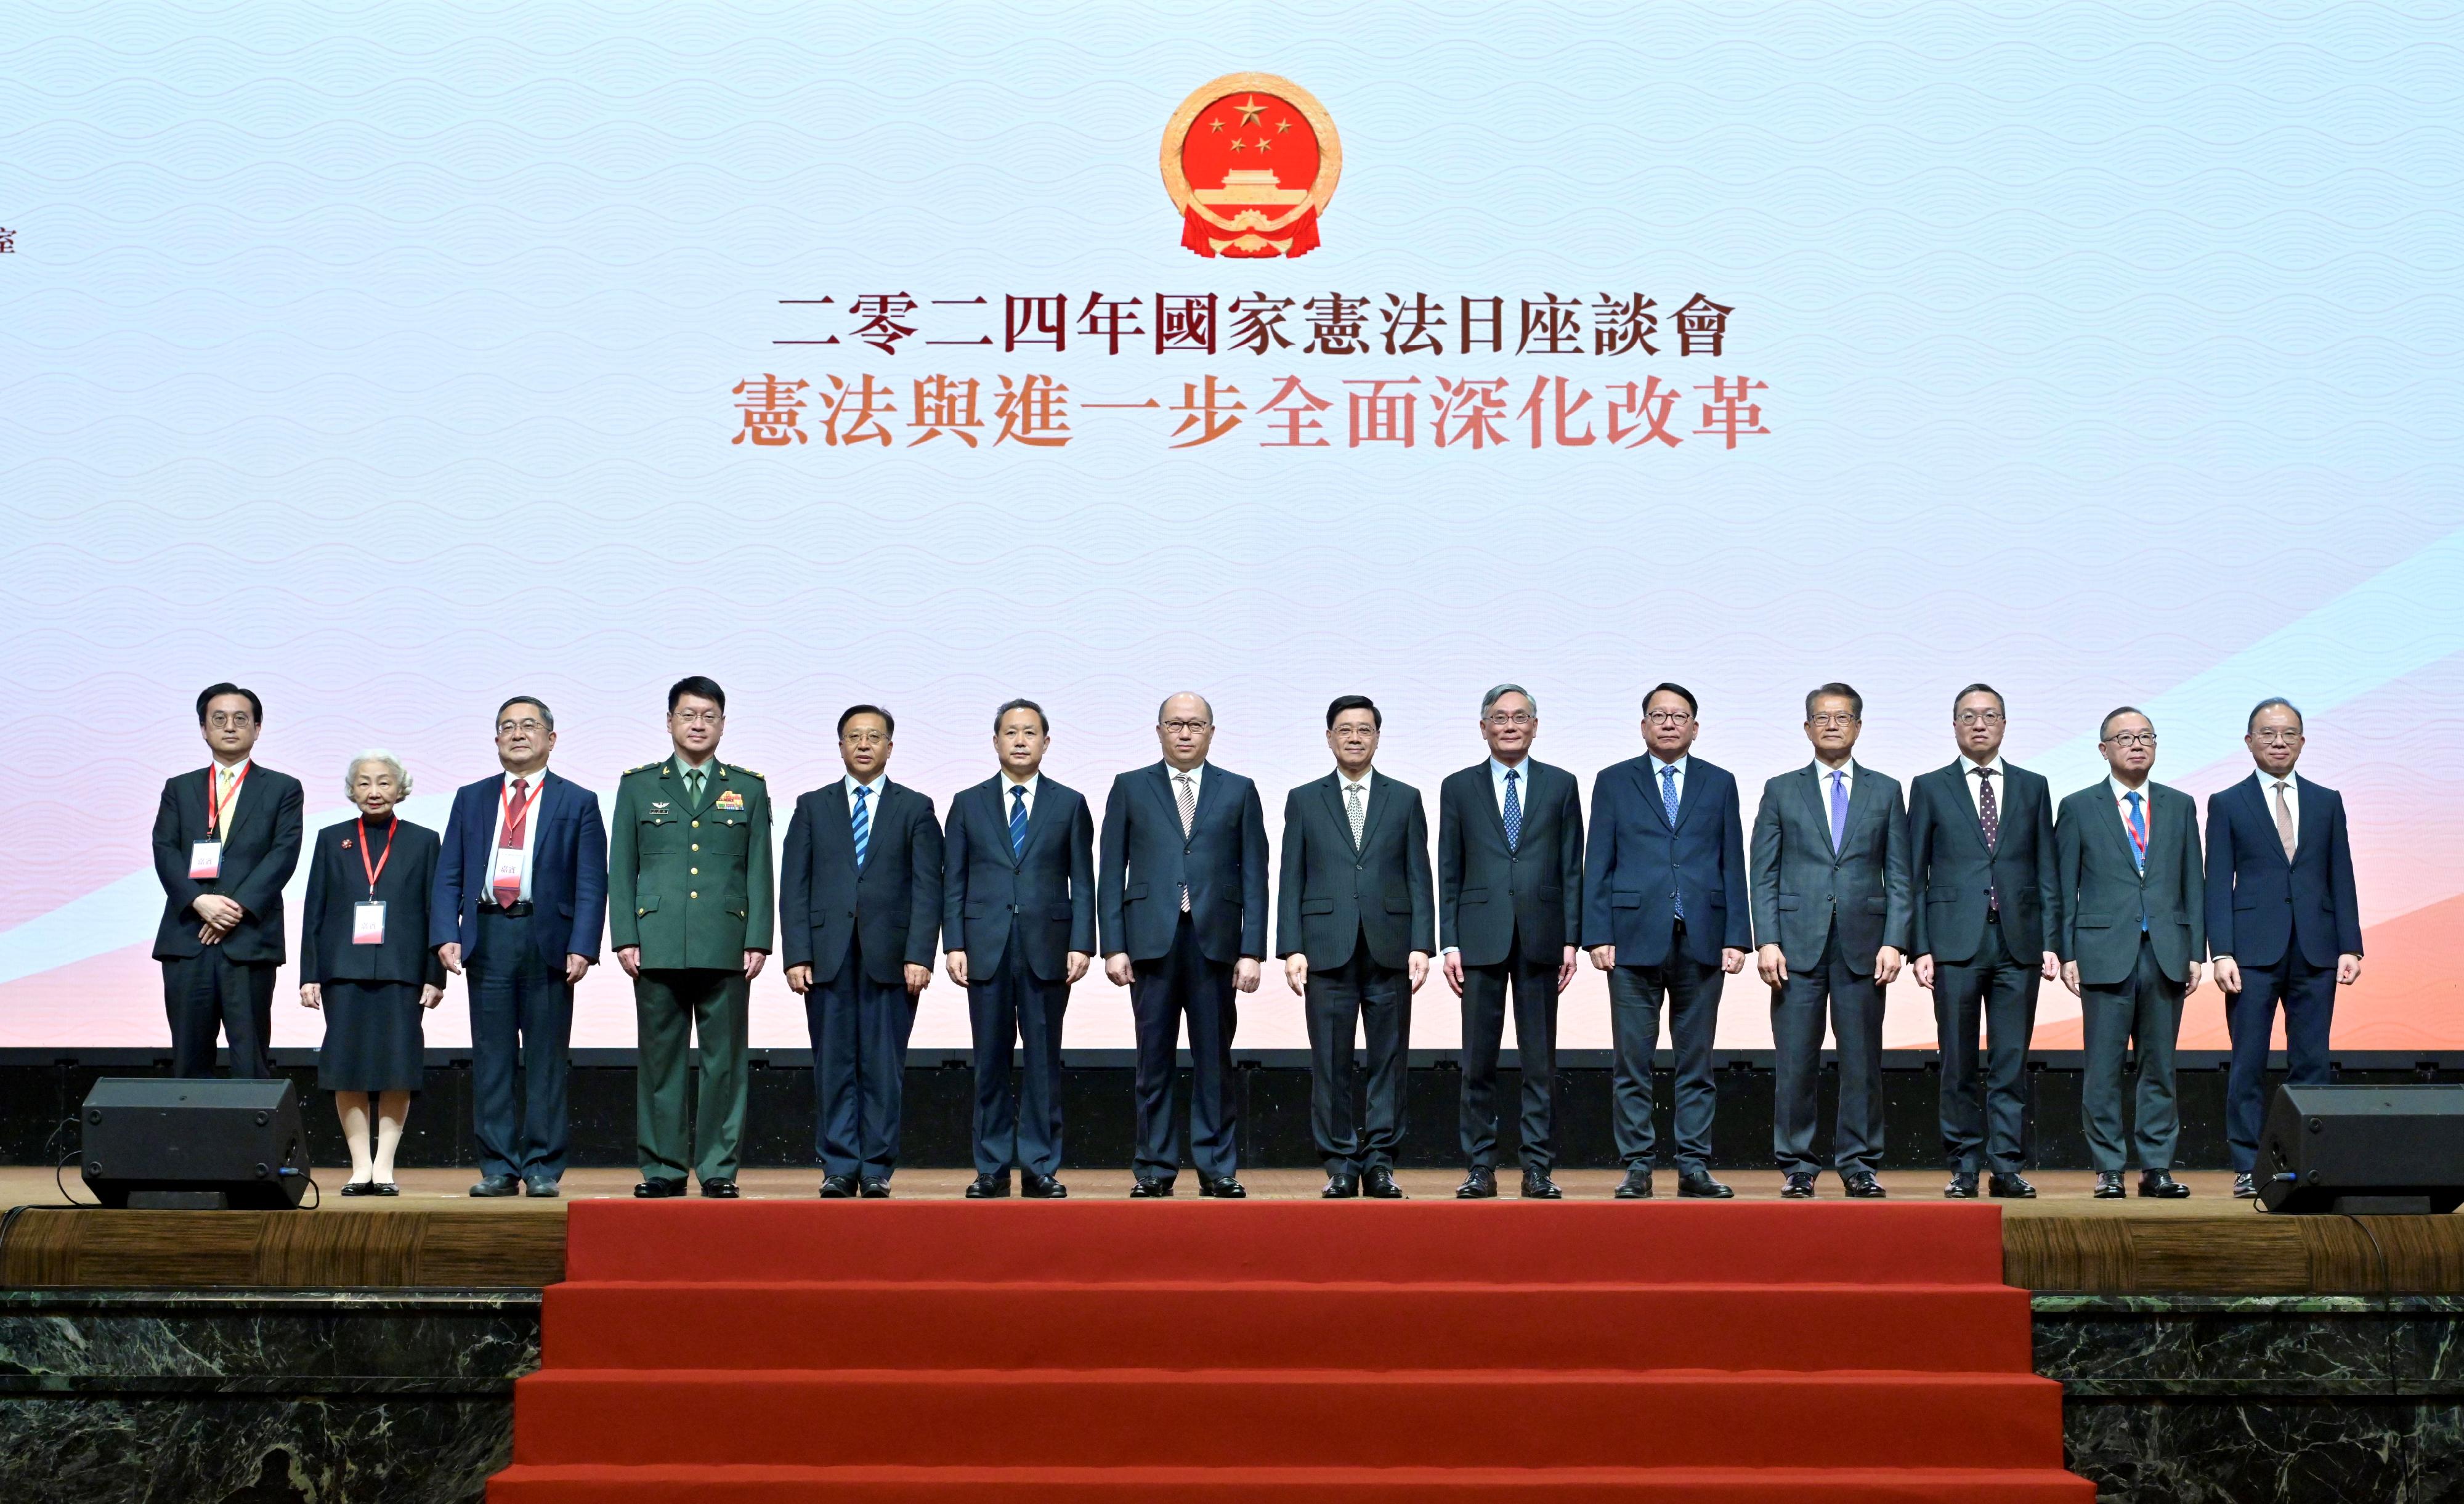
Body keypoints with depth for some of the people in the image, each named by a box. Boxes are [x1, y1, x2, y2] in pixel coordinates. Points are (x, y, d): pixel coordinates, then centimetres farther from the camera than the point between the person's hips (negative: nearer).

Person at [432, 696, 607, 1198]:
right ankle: (498, 1169, 9)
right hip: (487, 937, 2)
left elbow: (591, 884, 1)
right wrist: (446, 935, -4)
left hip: (548, 940, -2)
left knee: (547, 1058, 1)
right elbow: (448, 875, 11)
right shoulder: (471, 799, 15)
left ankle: (543, 1169, 6)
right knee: (492, 1058, 4)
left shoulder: (578, 803, 7)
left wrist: (582, 947, -11)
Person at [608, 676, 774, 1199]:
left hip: (726, 949, 0)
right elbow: (621, 868, 8)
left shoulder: (749, 789, 12)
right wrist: (625, 937, -1)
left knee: (724, 1062, 0)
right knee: (659, 1059, 3)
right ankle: (662, 1168, 10)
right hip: (658, 948, 0)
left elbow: (760, 872, 8)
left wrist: (757, 940, -1)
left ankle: (718, 1169, 6)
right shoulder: (638, 785, 12)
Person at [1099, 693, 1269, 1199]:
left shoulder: (1239, 792, 10)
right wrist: (1113, 946, -3)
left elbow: (1254, 877, 5)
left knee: (1215, 1062, 3)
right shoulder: (1130, 788, 10)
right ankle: (1154, 1168, 10)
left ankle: (1218, 1168, 10)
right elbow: (1111, 873, 6)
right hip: (1152, 941, 0)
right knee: (1154, 1062, 3)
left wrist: (1252, 950, -3)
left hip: (1215, 941, 0)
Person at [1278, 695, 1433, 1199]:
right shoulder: (1303, 800, 10)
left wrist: (1421, 945, -3)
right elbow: (1292, 881, 6)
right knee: (1330, 1065, 1)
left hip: (1390, 949, 1)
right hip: (1327, 949, 0)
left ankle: (1380, 1164, 8)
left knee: (1389, 1061, 2)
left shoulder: (1405, 799, 10)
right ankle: (1340, 1166, 7)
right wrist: (1292, 948, -3)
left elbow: (1419, 878, 6)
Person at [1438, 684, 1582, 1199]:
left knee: (1540, 1062, 3)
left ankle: (1538, 1168, 9)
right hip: (1480, 939, 0)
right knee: (1478, 1063, 2)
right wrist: (1450, 943, -1)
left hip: (1540, 939, 0)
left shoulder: (1561, 785, 9)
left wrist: (1571, 939, -1)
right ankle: (1479, 1167, 8)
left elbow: (1572, 868, 6)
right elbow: (1448, 872, 7)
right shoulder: (1458, 788, 8)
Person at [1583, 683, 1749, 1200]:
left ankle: (1694, 1167, 9)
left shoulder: (1719, 784, 12)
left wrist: (1736, 938, 0)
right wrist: (1597, 937, -5)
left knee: (1697, 1063, 4)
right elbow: (1597, 866, 4)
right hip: (1634, 939, -1)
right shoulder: (1614, 783, 8)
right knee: (1632, 1065, 0)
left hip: (1701, 942, 1)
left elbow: (1733, 866, 8)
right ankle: (1636, 1167, 6)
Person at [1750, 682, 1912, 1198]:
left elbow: (1899, 877, 8)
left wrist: (1894, 942, -3)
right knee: (1795, 1062, -1)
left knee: (1862, 1060, 3)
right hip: (1799, 943, -1)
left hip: (1862, 943, 1)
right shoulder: (1781, 791, 10)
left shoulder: (1885, 792, 11)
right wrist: (1766, 941, -6)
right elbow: (1764, 876, 5)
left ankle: (1858, 1163, 12)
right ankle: (1796, 1165, 7)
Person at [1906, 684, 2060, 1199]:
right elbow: (1915, 876, 5)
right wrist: (1921, 947, -3)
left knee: (2012, 1062, 1)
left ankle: (2006, 1166, 6)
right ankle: (1964, 1166, 8)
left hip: (2018, 944, 1)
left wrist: (2050, 941, 2)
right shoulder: (1929, 788, 8)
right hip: (1955, 942, -1)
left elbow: (2046, 871, 11)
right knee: (1959, 1064, 1)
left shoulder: (2033, 787, 13)